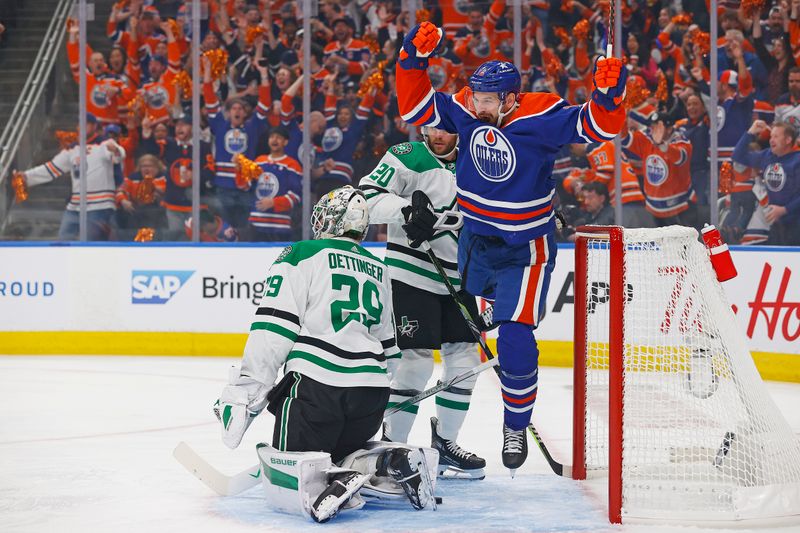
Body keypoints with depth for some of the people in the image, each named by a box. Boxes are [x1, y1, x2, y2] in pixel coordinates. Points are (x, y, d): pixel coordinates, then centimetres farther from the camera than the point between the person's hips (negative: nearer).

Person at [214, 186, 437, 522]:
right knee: (338, 452, 25)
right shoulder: (377, 270, 22)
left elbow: (273, 329, -9)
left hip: (316, 384, -6)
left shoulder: (301, 255, 2)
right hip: (372, 393, 6)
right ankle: (393, 462, -4)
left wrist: (243, 394, -10)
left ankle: (337, 481, -28)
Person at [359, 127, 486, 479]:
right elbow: (368, 197, -16)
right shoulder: (408, 158, -7)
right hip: (411, 276, -7)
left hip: (456, 281, 7)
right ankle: (391, 444, 0)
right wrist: (407, 209, -30)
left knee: (464, 361, 6)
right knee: (416, 362, -11)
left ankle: (444, 443, 21)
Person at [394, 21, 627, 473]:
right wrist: (415, 59, -14)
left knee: (516, 342, -14)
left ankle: (516, 428, 6)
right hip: (475, 238, 5)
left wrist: (609, 94, -44)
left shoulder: (541, 117, -22)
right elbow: (416, 108, -1)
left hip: (525, 248, -5)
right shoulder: (466, 110, -10)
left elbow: (599, 126, -24)